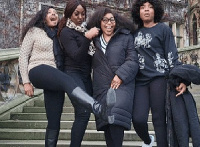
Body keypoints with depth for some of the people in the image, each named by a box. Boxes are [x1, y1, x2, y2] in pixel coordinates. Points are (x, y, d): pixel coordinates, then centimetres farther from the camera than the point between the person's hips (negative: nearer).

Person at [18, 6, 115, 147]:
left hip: (55, 79, 6)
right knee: (67, 81, -37)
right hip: (38, 71, -6)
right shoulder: (34, 31, 12)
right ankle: (100, 109, -61)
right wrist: (26, 82, -3)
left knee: (54, 122, -1)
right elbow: (23, 56, 7)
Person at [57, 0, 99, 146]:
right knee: (83, 113, -17)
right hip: (73, 75, -7)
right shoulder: (66, 32, -6)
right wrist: (87, 37, -28)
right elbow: (76, 56, -18)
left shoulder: (83, 29, 14)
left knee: (83, 114, 5)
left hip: (86, 75, 7)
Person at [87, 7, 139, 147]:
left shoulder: (126, 37, 6)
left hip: (121, 84, -4)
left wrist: (120, 75, -14)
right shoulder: (94, 40, 15)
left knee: (115, 118, -20)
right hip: (101, 87, 4)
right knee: (105, 121, 4)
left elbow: (133, 61, -2)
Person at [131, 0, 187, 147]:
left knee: (159, 119, -5)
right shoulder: (136, 33, 17)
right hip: (140, 80, 4)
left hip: (160, 78, -3)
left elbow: (172, 55, -2)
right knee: (138, 118, -8)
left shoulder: (163, 29, 4)